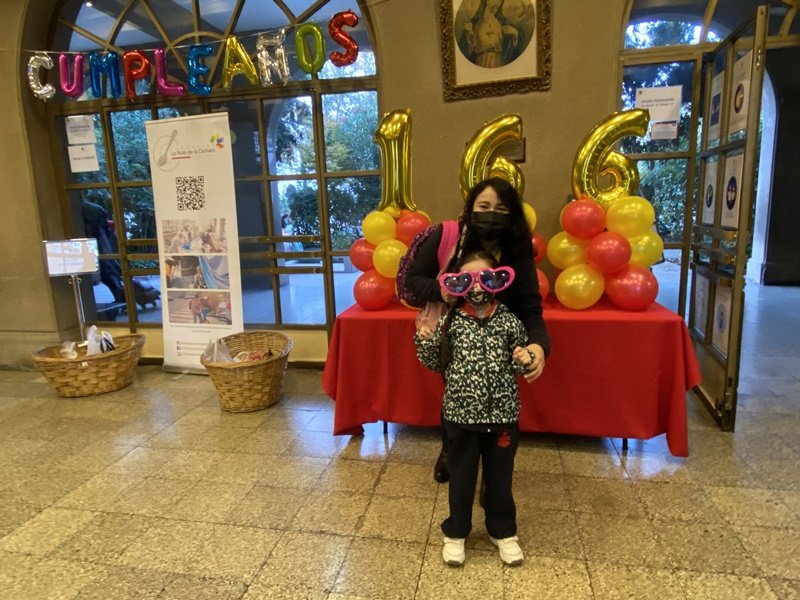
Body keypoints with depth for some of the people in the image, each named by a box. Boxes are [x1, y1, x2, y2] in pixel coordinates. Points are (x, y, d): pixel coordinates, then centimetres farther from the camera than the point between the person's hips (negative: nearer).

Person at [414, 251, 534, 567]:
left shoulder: (509, 321, -4)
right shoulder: (450, 322, -6)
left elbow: (520, 365, 6)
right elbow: (437, 364, 2)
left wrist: (524, 360, -17)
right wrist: (424, 340, -14)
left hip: (502, 413, 1)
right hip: (461, 413, 0)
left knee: (500, 475, 17)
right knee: (461, 475, 15)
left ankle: (503, 531, 39)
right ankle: (456, 532, 35)